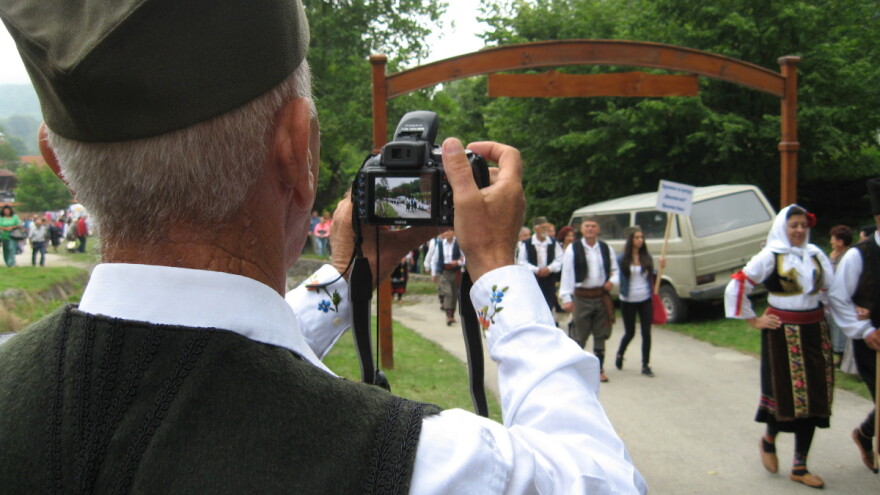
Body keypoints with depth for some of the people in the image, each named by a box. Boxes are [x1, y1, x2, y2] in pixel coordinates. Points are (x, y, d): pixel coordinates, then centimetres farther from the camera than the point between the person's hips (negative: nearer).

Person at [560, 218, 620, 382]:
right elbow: (567, 274, -9)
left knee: (600, 335, 9)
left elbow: (614, 269, 16)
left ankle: (600, 369, 18)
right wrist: (566, 298, -15)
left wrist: (612, 281, -7)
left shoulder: (606, 249, 7)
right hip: (582, 296, -3)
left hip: (602, 296, 3)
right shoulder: (572, 249, -4)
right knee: (579, 335, 0)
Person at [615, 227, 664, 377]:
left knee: (646, 333, -2)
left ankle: (645, 365, 7)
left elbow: (652, 276, 11)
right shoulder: (623, 259, -4)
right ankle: (619, 355, 37)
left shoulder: (647, 257, 4)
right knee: (630, 333, 8)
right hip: (628, 301, -2)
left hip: (645, 300, 2)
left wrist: (660, 267, -3)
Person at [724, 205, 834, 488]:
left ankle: (800, 467, 15)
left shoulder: (816, 255, 6)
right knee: (786, 394, -1)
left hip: (815, 331, 5)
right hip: (783, 332, -5)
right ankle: (768, 441, 30)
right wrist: (753, 321, -5)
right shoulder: (770, 257, -8)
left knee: (813, 397, 5)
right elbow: (736, 286, -8)